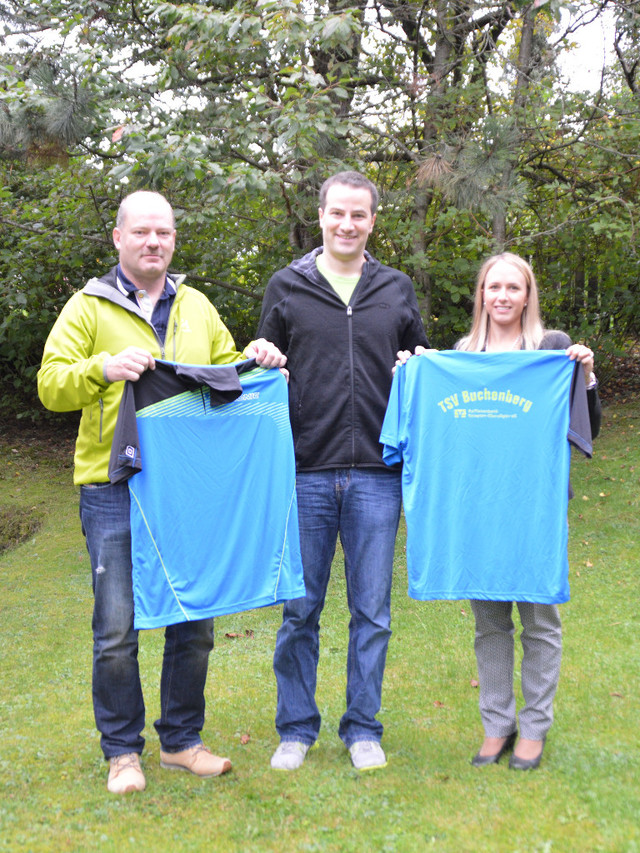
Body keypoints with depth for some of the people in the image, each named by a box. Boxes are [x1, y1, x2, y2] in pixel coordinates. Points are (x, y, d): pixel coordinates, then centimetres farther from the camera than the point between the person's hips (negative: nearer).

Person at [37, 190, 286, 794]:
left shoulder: (197, 308, 15)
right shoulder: (89, 308, 2)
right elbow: (51, 385, -5)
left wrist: (255, 361, 2)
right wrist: (102, 368, -23)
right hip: (114, 489, -4)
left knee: (194, 621, 9)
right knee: (117, 627, -1)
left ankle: (182, 740, 24)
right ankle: (122, 751, 15)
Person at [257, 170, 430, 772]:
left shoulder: (397, 290, 12)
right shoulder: (287, 288, 8)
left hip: (376, 478, 1)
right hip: (306, 474, -1)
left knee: (372, 611, 7)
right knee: (300, 609, 6)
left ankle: (363, 728, 20)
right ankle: (297, 727, 20)